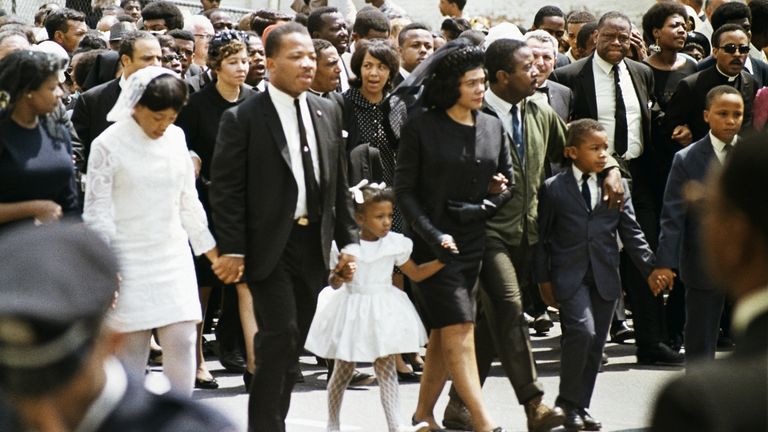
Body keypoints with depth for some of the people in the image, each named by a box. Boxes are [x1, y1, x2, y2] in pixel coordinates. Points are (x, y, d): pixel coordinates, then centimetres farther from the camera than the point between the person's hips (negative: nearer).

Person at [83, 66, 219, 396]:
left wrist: (211, 249, 18)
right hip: (129, 260, -4)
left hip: (173, 255, 4)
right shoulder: (109, 144, -8)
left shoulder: (175, 138, 6)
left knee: (182, 341, -3)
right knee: (130, 348, 0)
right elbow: (97, 209, -7)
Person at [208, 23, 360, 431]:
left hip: (314, 243, 6)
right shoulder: (242, 118, -8)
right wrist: (232, 249, -14)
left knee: (292, 345, 10)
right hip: (269, 245, -5)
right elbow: (226, 189, -9)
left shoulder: (328, 112, 9)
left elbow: (338, 182, 14)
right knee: (280, 335, -13)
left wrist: (348, 239, 9)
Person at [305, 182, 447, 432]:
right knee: (343, 371, 8)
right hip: (352, 310, -2)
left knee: (387, 369, -5)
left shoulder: (394, 244, -2)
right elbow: (334, 284, -6)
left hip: (383, 313, 2)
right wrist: (338, 277, -30)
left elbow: (416, 274, 9)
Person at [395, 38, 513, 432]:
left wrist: (481, 208, -6)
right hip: (435, 244, -5)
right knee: (459, 331, -11)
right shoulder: (421, 127, -6)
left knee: (443, 333, 10)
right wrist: (432, 234, -15)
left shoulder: (492, 128, 8)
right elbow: (404, 190, -5)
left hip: (476, 243, 5)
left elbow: (508, 186, 13)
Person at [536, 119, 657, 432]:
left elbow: (631, 233, 10)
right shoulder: (552, 189, -1)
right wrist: (543, 280, -2)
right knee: (582, 331, -20)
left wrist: (651, 268, 2)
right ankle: (568, 402, -5)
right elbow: (541, 237, 2)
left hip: (605, 277, 4)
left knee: (595, 344, 6)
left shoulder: (617, 186, 9)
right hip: (569, 276, -4)